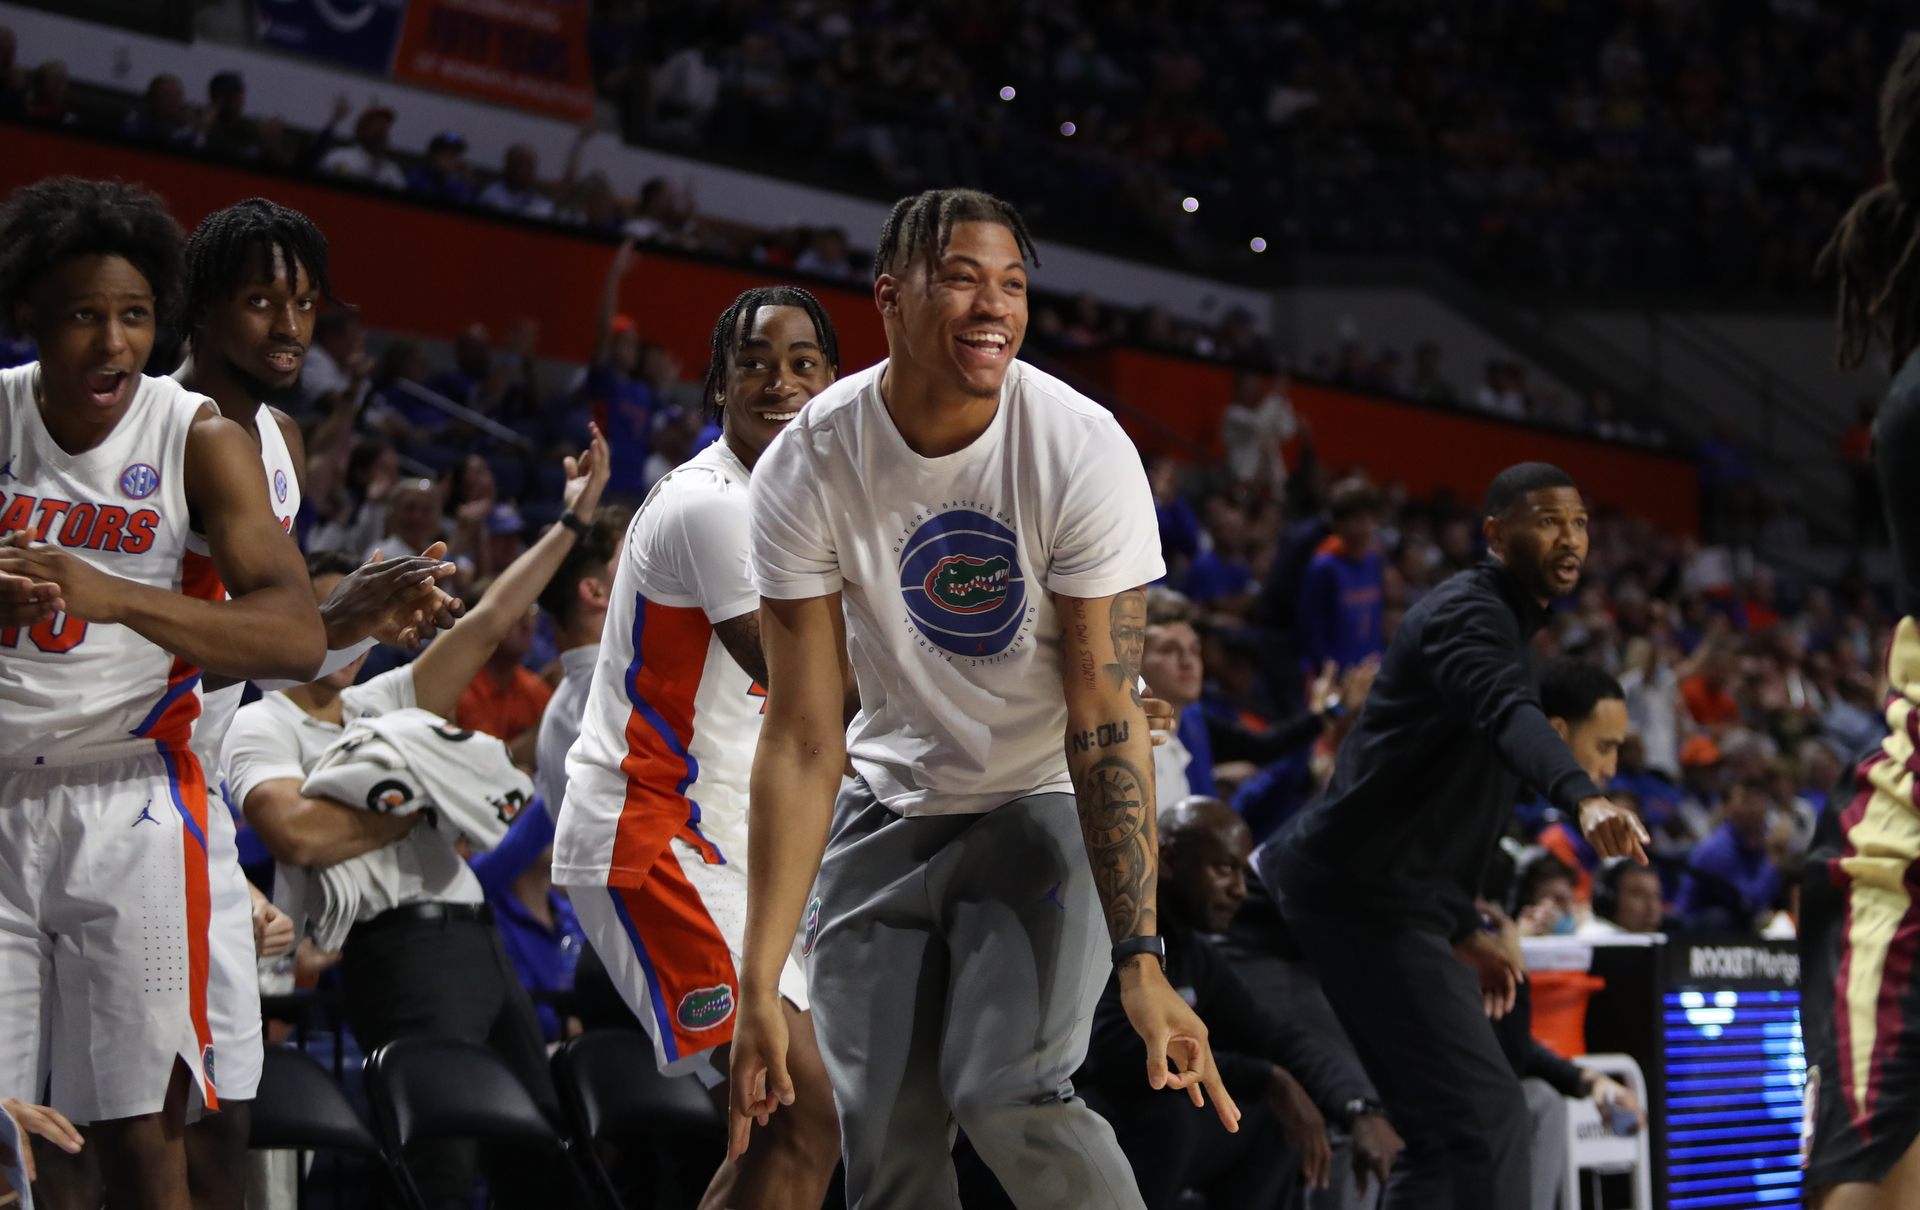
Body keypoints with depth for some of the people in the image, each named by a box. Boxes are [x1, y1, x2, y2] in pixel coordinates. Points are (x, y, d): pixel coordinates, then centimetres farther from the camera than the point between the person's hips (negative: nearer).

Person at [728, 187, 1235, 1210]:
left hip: (1046, 807, -2)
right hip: (891, 808, 3)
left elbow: (1104, 724, -22)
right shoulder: (806, 468, -16)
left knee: (1007, 1098, -21)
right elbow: (803, 740, -15)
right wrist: (758, 983, -20)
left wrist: (1141, 964, -29)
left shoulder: (1083, 451, -21)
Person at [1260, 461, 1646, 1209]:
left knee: (1448, 1132, 13)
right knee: (1484, 1114, -17)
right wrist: (1583, 798, -54)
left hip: (1399, 907, 11)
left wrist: (1462, 928, 25)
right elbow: (1508, 718, -37)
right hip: (1366, 901, -11)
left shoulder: (1507, 624, 20)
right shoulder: (1466, 614, -13)